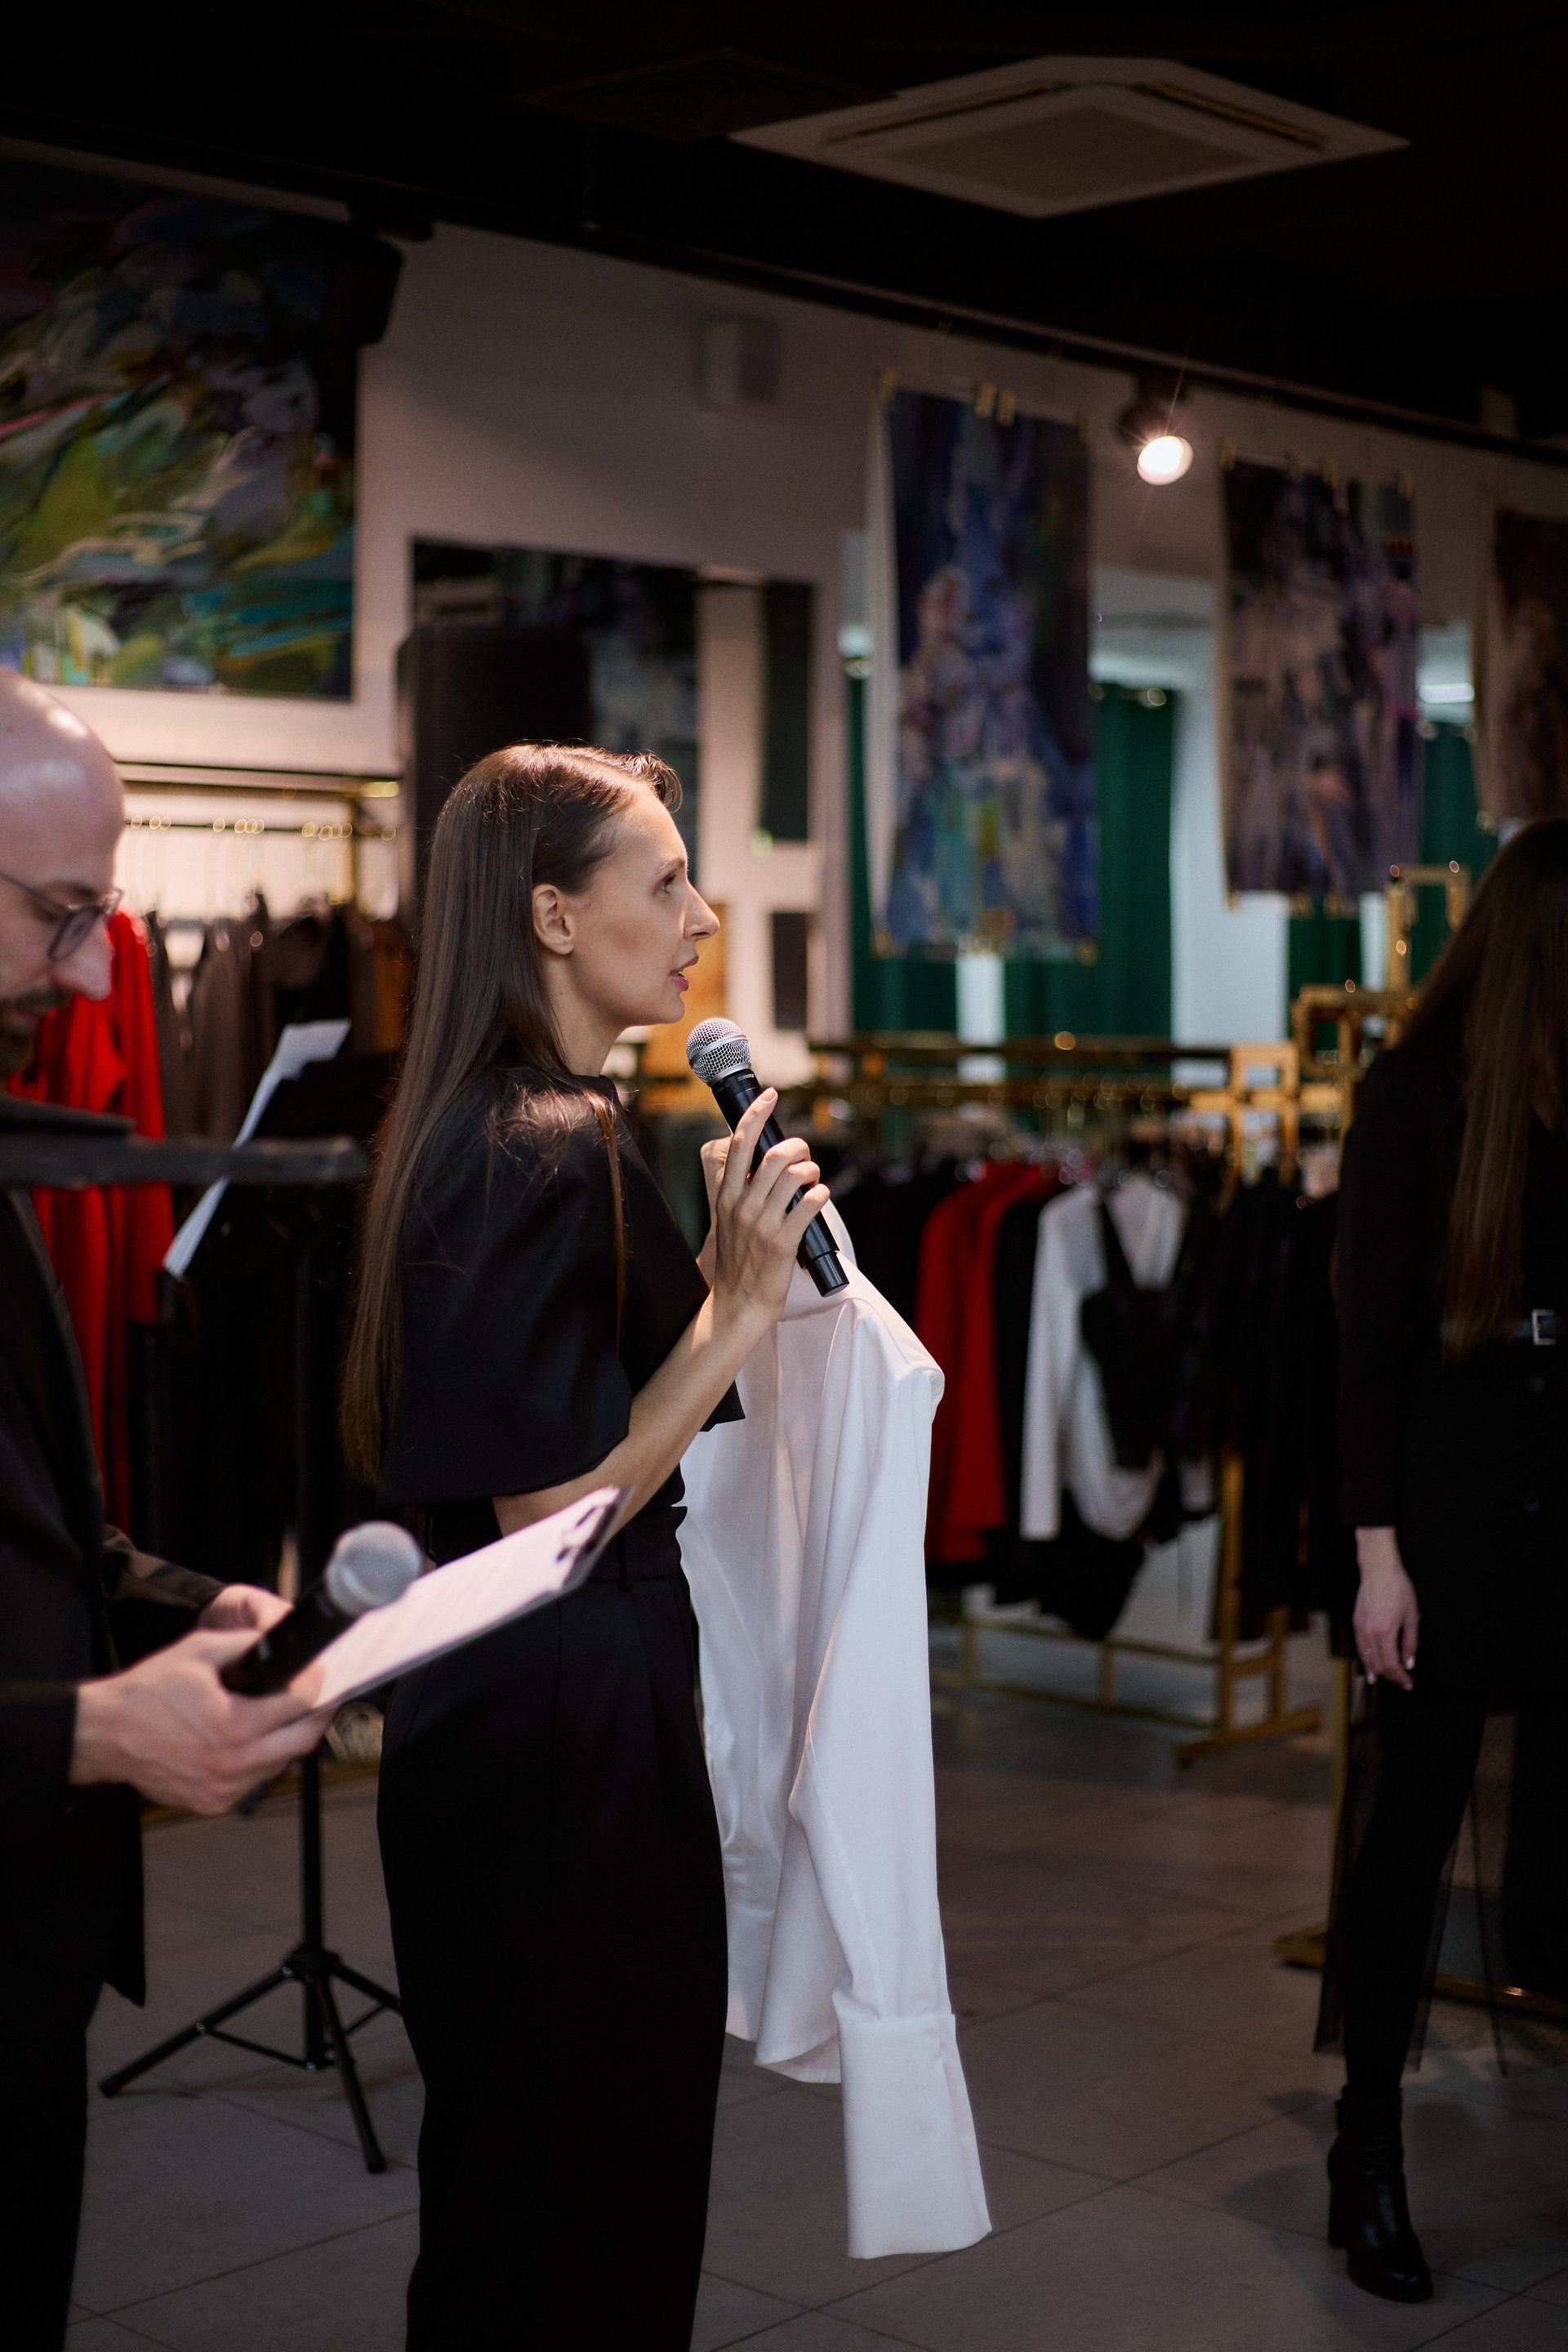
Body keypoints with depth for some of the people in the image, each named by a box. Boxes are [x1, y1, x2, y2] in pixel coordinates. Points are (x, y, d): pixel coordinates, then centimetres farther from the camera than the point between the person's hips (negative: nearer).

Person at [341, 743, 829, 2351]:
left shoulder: (493, 1129, 10)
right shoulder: (551, 1155, -22)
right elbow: (550, 1512, -23)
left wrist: (732, 1271, 10)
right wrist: (736, 1307, -21)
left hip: (507, 1716, 10)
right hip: (566, 1726, -10)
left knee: (514, 2179, 22)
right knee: (582, 2212, 4)